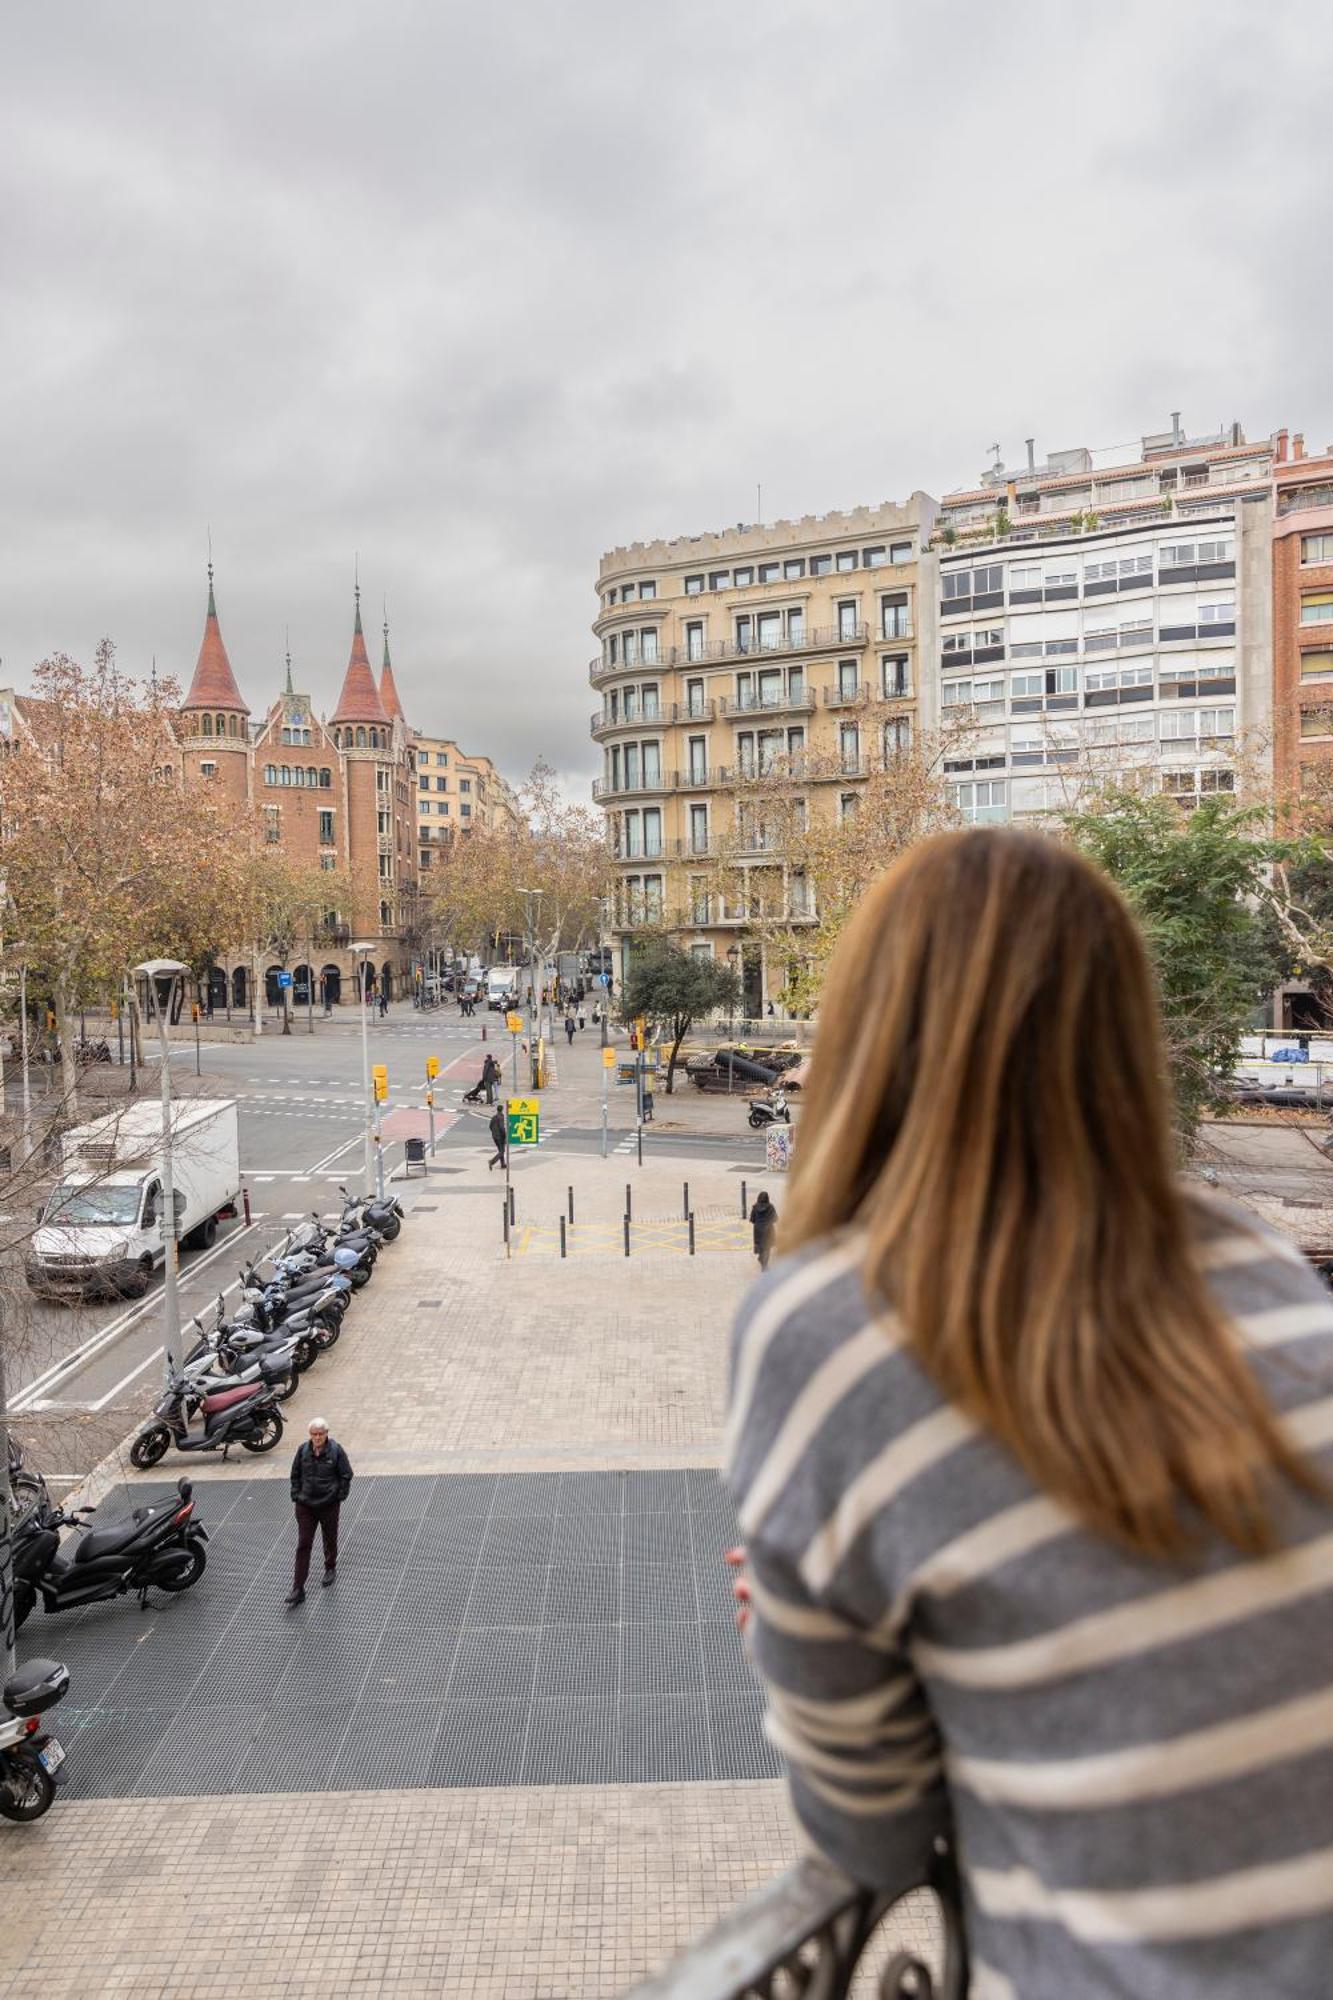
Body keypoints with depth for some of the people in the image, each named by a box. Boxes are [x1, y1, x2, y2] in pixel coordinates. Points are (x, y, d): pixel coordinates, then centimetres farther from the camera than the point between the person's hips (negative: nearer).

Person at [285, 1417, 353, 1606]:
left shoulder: (336, 1450, -13)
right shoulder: (303, 1450, -6)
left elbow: (346, 1475, -5)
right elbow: (295, 1475, 6)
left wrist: (339, 1496, -5)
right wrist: (296, 1496, 2)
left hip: (329, 1505, -1)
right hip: (305, 1506, 1)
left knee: (330, 1539, 17)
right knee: (303, 1544, -1)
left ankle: (330, 1568, 44)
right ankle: (298, 1589, 1)